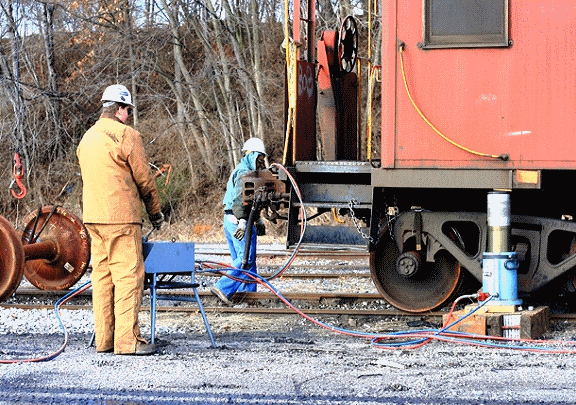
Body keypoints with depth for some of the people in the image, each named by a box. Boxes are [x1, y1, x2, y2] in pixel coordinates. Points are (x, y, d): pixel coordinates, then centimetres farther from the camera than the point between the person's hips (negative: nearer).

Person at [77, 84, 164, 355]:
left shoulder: (87, 137, 17)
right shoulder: (126, 135, -8)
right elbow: (144, 178, -5)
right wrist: (155, 211, 8)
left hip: (93, 217, 8)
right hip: (121, 216, -8)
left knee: (101, 274, 10)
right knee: (128, 275, -7)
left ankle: (104, 339, 11)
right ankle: (127, 340, -11)